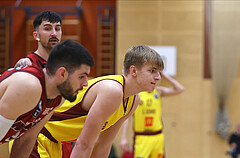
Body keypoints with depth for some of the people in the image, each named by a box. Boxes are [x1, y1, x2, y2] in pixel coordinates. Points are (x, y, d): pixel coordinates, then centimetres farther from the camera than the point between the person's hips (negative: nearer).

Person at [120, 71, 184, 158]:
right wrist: (123, 138, -12)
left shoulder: (158, 91, 8)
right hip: (141, 138, -4)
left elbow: (180, 89, 0)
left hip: (158, 137, 4)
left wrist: (165, 76, -1)